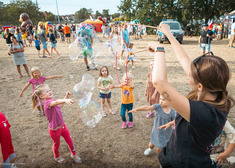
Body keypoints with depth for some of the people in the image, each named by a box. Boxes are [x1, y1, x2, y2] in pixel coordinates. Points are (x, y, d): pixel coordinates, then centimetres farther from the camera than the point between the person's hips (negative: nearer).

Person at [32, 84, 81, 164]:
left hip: (62, 125, 7)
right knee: (57, 144, 19)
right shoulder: (47, 103, -29)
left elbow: (60, 106, 17)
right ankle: (57, 157, 49)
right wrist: (65, 100, -71)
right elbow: (56, 102, -52)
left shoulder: (51, 101, -1)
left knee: (69, 140, 17)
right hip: (55, 130, -7)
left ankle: (74, 154, 41)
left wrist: (66, 97, 8)